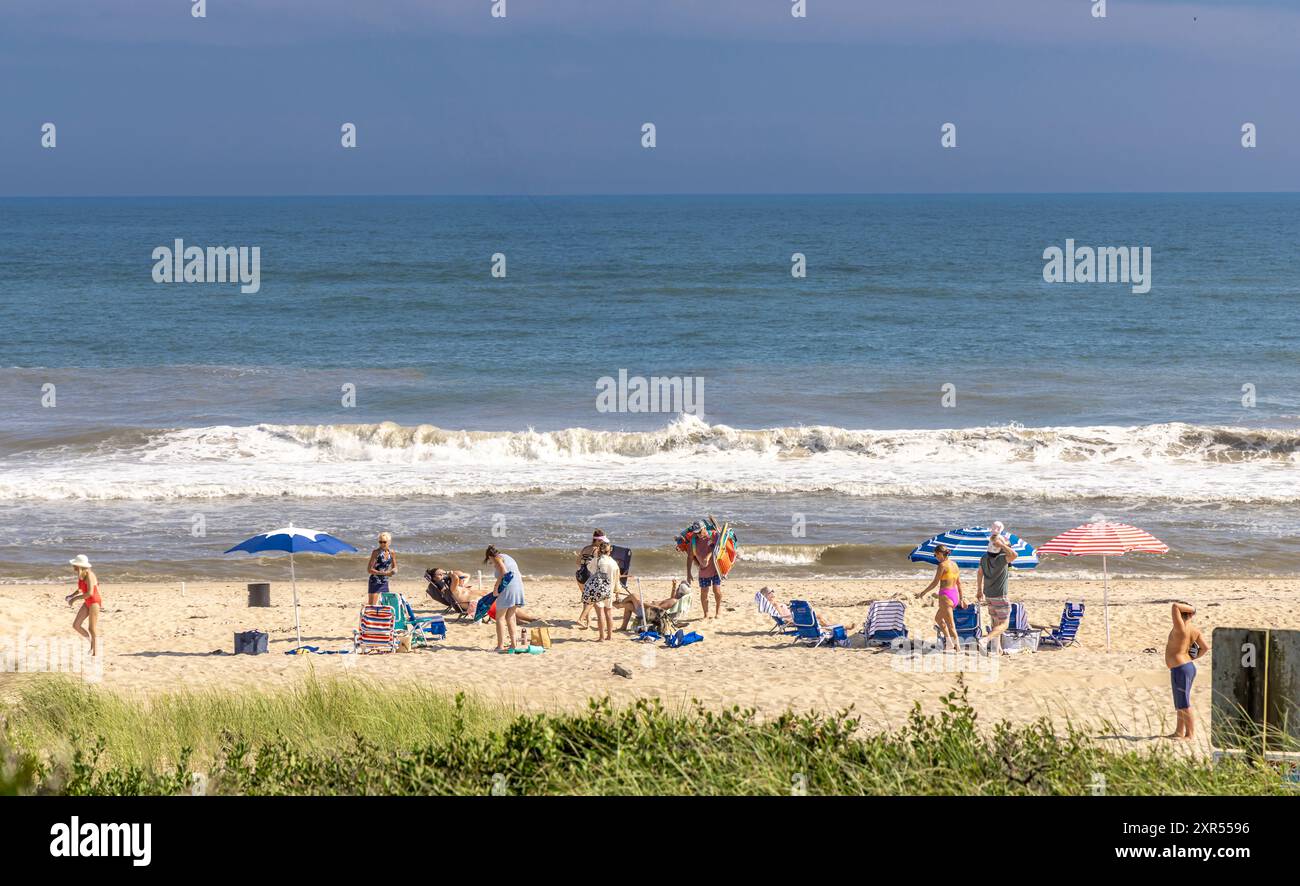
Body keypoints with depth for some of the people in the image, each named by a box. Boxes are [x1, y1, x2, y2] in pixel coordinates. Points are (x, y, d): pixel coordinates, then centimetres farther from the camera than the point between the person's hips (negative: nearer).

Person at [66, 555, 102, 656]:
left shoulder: (88, 575, -21)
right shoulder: (80, 575, 5)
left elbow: (90, 593, -28)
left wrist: (75, 598, -20)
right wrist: (71, 596, 3)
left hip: (94, 601, -9)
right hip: (87, 602, 9)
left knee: (92, 629, -4)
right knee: (76, 625, 4)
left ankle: (96, 653, 4)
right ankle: (92, 641, 23)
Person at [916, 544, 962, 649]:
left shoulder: (942, 565, -11)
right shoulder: (954, 565, 12)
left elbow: (935, 582, -11)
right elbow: (959, 583, 16)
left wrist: (923, 593, -1)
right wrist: (961, 599, 22)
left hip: (946, 595, -9)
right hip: (955, 595, 9)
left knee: (950, 624, -5)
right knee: (938, 618, 24)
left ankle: (957, 647, -7)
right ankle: (950, 643, 20)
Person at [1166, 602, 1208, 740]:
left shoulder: (1180, 628, -20)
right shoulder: (1195, 630, 4)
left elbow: (1175, 606, -25)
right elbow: (1206, 647, 4)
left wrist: (1191, 609, -13)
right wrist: (1194, 657, 11)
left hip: (1180, 670, -10)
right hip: (1188, 666, 10)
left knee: (1184, 704, -3)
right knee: (1180, 704, 18)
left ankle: (1189, 734, 1)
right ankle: (1179, 732, 25)